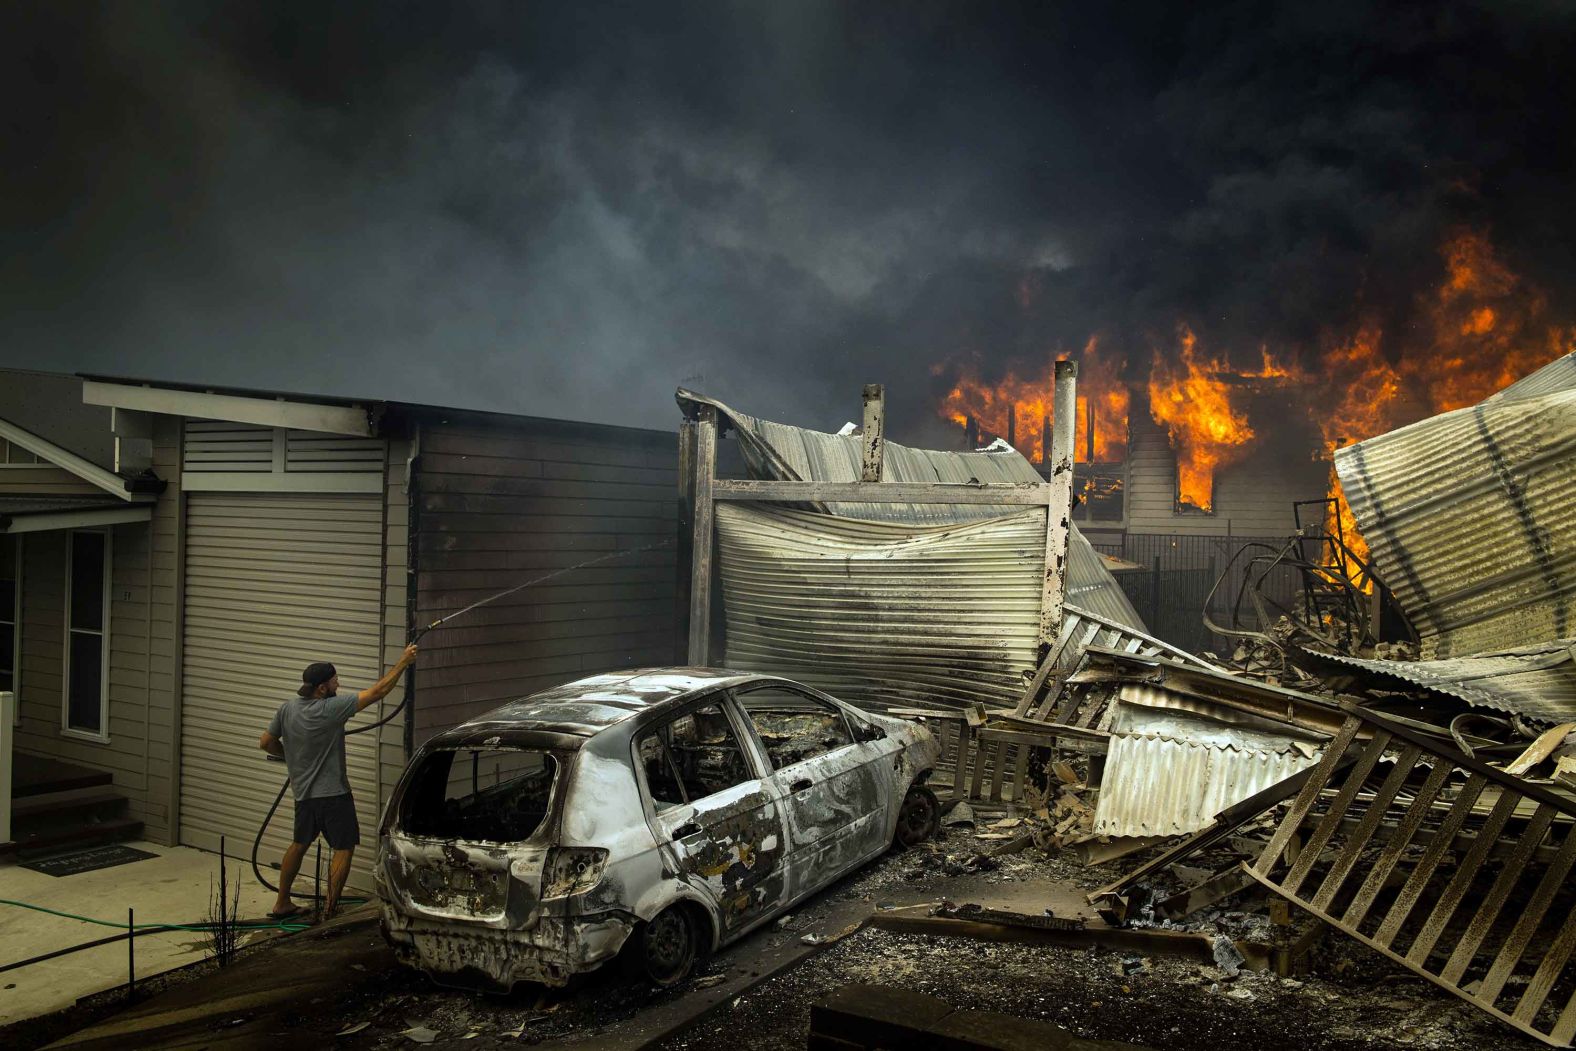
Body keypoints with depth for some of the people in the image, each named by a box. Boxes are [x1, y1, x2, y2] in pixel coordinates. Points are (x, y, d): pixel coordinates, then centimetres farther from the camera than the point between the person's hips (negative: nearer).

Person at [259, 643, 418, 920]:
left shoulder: (286, 709, -3)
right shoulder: (331, 709, -21)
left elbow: (266, 743, 7)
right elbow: (377, 692, -20)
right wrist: (403, 662, -14)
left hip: (303, 793, 7)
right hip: (332, 794, -7)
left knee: (299, 844, 21)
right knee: (343, 848, 4)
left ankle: (282, 904, 27)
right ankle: (330, 909, 5)